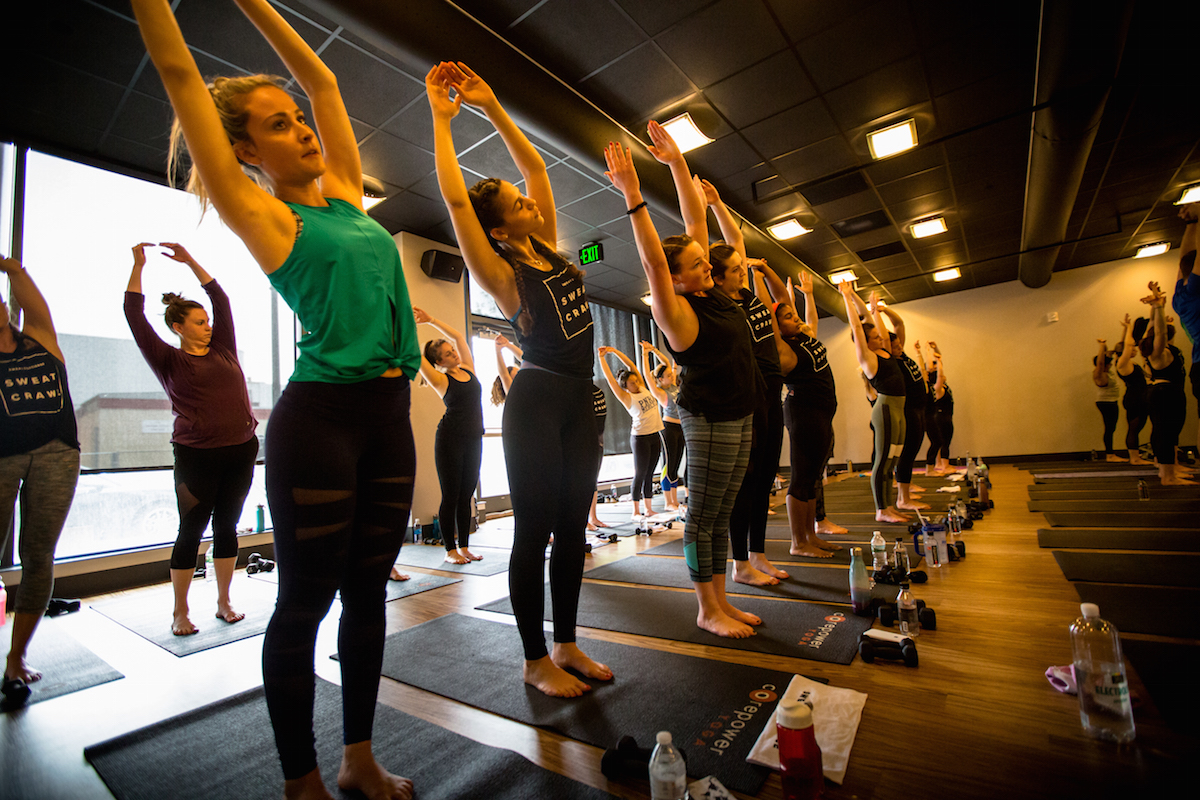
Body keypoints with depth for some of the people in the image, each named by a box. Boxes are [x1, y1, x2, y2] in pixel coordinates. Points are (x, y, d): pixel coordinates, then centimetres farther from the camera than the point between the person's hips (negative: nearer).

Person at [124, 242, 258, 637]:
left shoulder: (223, 351, 12)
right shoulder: (169, 360, 3)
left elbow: (222, 300, 14)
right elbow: (135, 316, -2)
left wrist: (190, 261, 16)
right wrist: (138, 266, 0)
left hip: (241, 452, 4)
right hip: (197, 456, -3)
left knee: (227, 527, 11)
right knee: (191, 531, 5)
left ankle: (223, 602, 22)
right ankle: (180, 611, 19)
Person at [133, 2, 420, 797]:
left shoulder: (345, 195, 18)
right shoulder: (264, 216, 3)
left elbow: (323, 78, 27)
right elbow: (180, 73, 4)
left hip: (390, 415, 7)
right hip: (320, 418, -6)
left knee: (368, 593, 14)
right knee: (304, 604, 6)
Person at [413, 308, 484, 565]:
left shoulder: (468, 369, 11)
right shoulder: (441, 380, -4)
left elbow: (459, 336, 19)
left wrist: (431, 320, 19)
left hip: (474, 439, 6)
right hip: (450, 439, -5)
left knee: (466, 495, 9)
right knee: (450, 496, 1)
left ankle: (463, 547, 17)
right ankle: (450, 550, 10)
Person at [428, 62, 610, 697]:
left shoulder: (547, 247, 12)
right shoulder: (503, 274, -6)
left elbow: (535, 165, 18)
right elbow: (455, 198, -14)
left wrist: (491, 105, 17)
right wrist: (442, 116, -2)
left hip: (580, 398, 8)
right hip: (537, 400, -7)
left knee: (572, 527, 11)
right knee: (534, 530, 2)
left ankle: (566, 644, 27)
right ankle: (535, 660, 19)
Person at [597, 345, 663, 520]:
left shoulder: (643, 388, 9)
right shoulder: (627, 398, -6)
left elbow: (631, 364, 10)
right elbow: (609, 378, -11)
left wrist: (614, 350, 9)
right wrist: (602, 357, -6)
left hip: (655, 435, 6)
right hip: (640, 437, -6)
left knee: (649, 474, 10)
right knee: (640, 474, -1)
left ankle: (648, 508, 18)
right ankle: (636, 511, 7)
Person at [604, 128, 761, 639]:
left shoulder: (711, 293, 7)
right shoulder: (675, 309, -13)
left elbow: (696, 221, 11)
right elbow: (652, 260, -27)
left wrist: (677, 163, 11)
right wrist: (632, 194, -29)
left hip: (740, 417, 8)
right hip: (709, 420, -8)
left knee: (721, 515, 14)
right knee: (702, 515, 3)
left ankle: (721, 601, 26)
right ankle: (707, 611, 17)